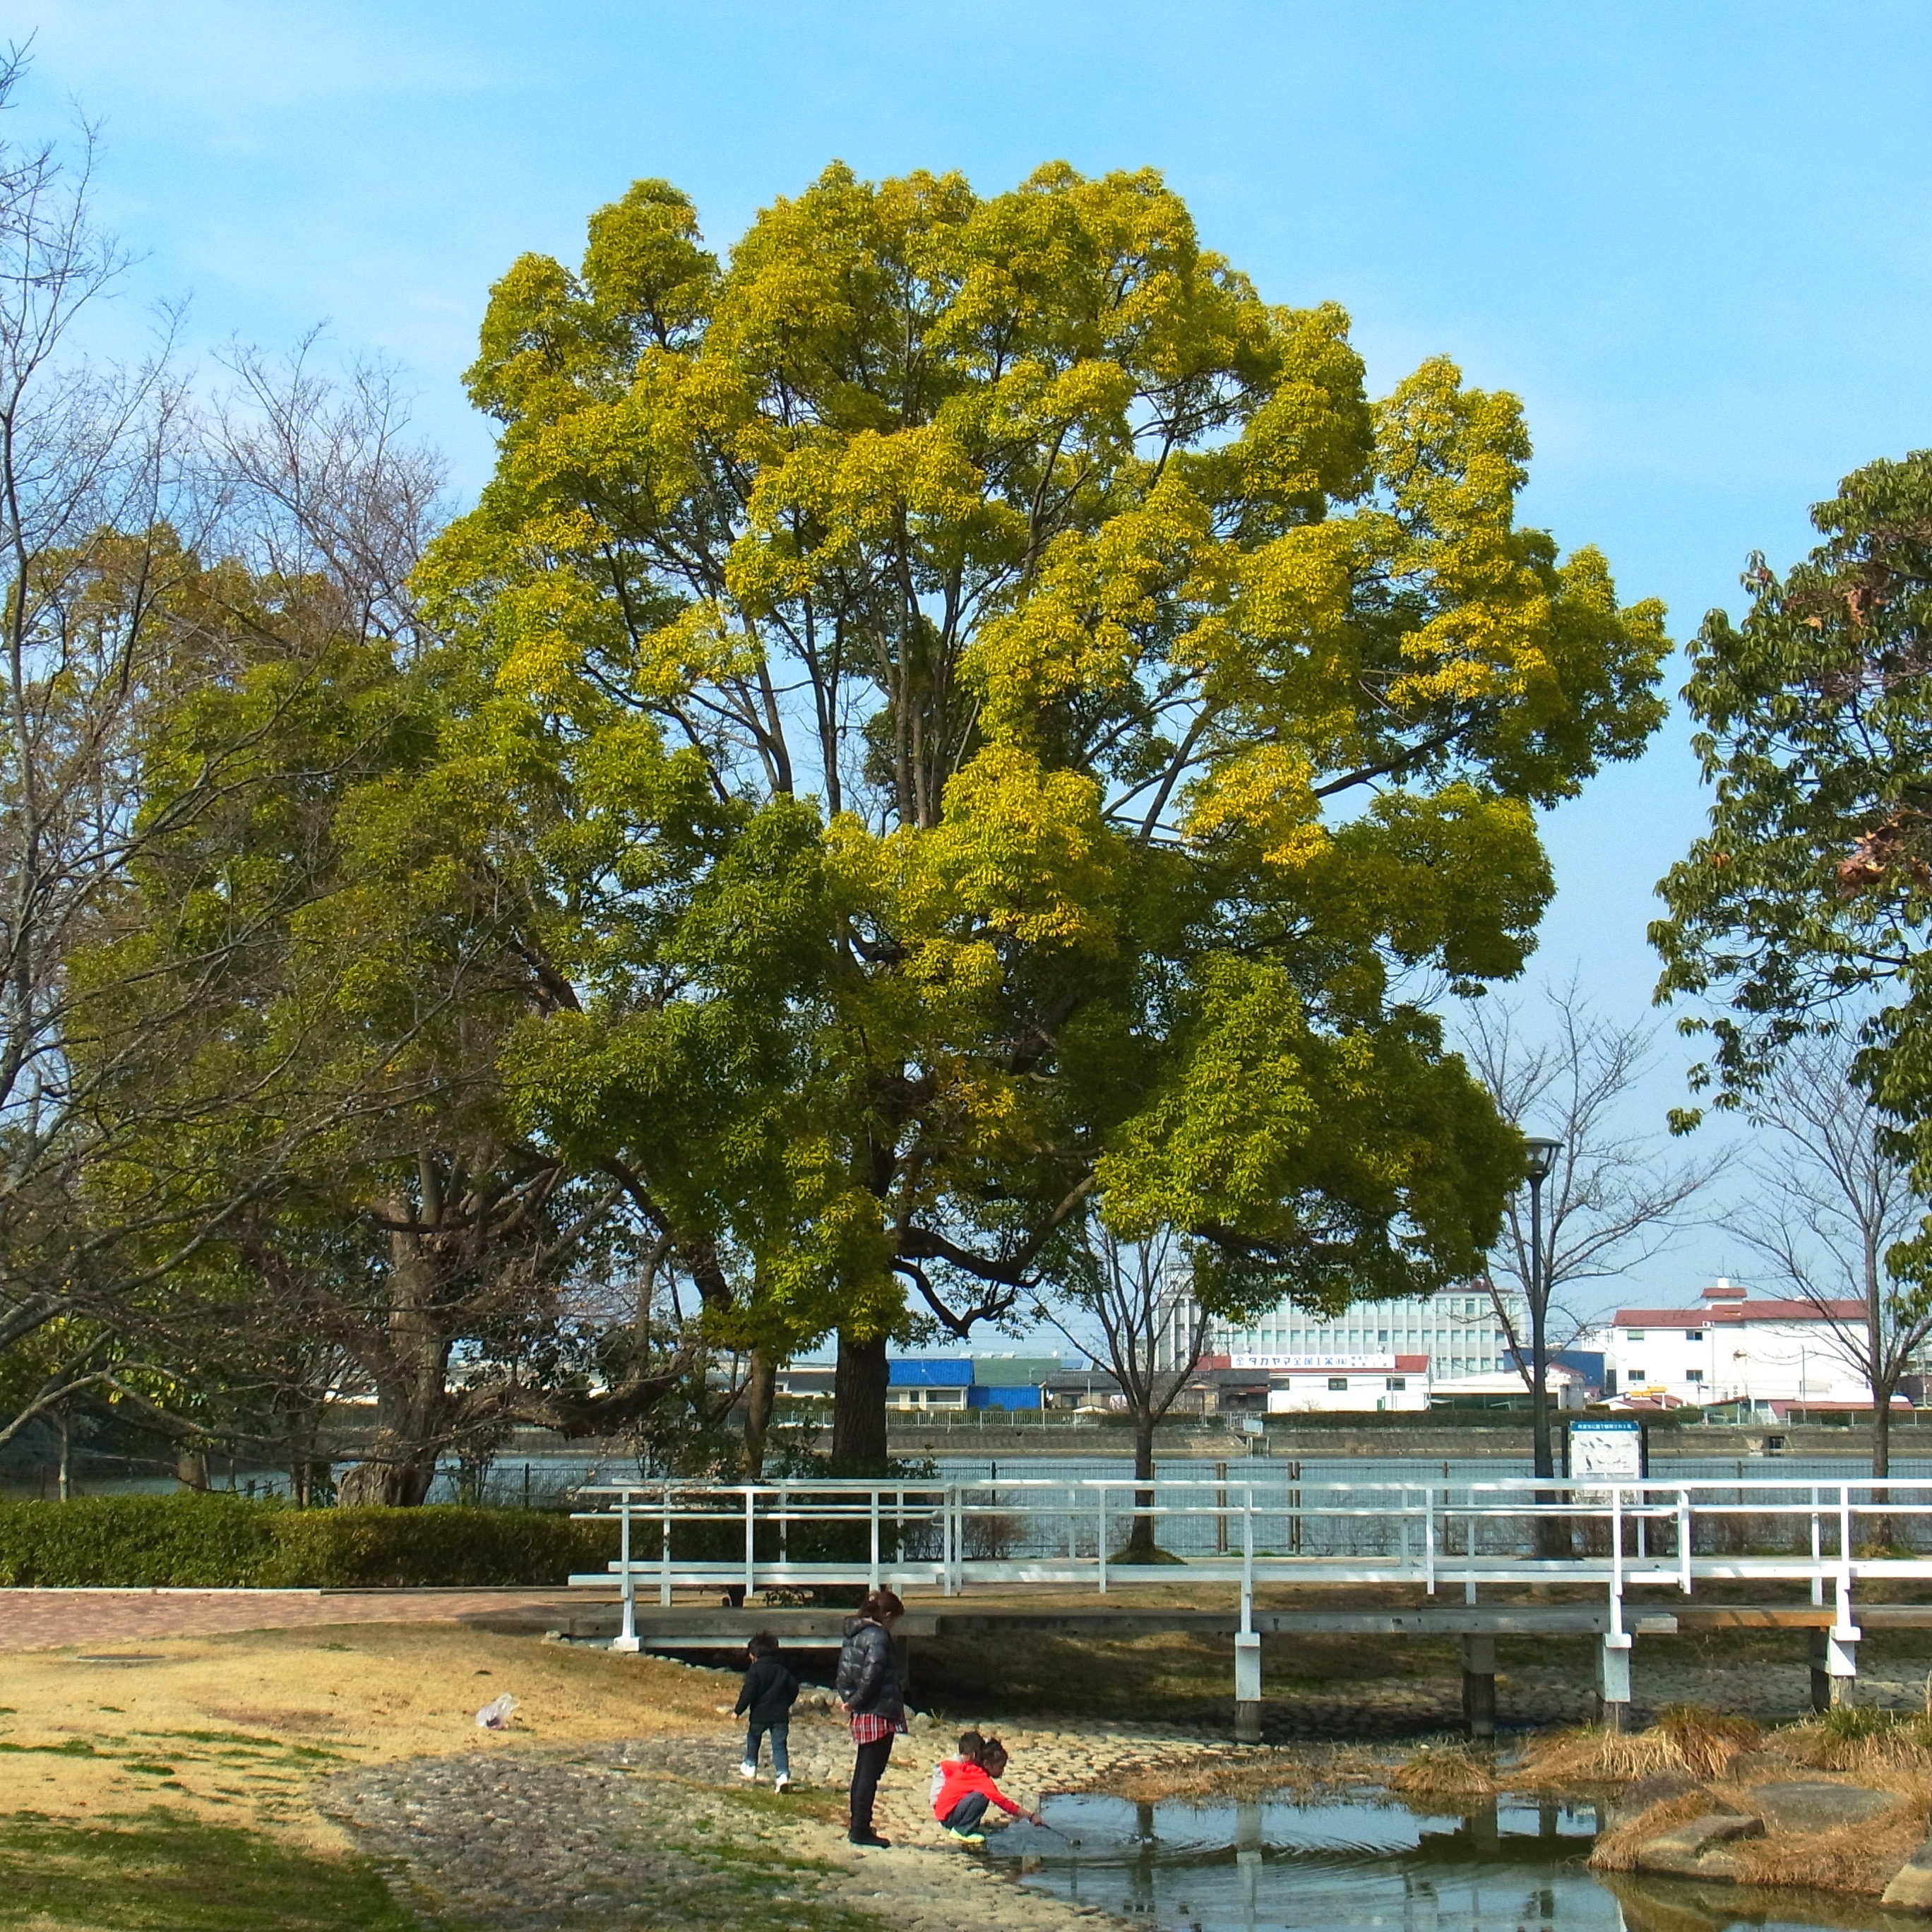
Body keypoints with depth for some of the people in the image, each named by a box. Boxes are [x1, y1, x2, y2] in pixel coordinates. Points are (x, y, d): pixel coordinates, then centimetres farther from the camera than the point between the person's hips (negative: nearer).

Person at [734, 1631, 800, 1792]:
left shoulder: (755, 1669, -9)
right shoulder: (784, 1668, 8)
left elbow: (748, 1693, -13)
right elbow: (794, 1688, 14)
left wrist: (738, 1710, -3)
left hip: (760, 1714, -3)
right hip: (781, 1715, 3)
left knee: (753, 1737, 24)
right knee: (779, 1744, 3)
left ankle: (750, 1765, 35)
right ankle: (783, 1774, -14)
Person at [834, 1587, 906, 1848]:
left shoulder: (853, 1635, 13)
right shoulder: (878, 1637, -15)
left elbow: (844, 1672, 14)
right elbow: (871, 1676, -21)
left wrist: (847, 1697, 3)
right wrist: (855, 1702, -10)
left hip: (860, 1717, 9)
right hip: (878, 1714, -9)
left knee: (862, 1772, 17)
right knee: (870, 1774, -3)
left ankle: (857, 1826, 23)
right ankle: (861, 1829, -1)